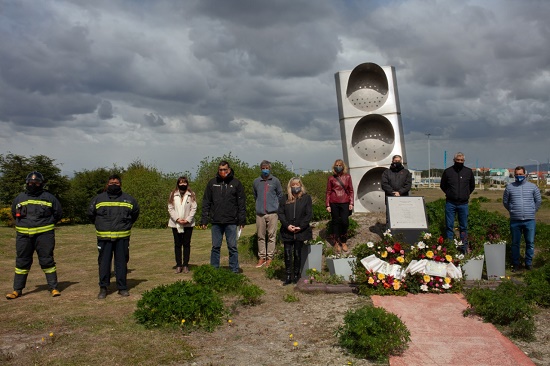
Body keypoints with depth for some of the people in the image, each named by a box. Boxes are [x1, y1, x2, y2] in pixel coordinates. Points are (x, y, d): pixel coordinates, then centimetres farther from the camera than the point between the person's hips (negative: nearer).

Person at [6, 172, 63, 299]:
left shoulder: (48, 197, 2)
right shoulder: (19, 198, 9)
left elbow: (58, 213, 10)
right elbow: (14, 213, 25)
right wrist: (26, 223, 15)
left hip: (44, 235, -2)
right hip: (24, 236, 3)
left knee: (47, 261, 0)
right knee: (22, 262, 8)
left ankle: (53, 288, 7)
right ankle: (17, 290, 17)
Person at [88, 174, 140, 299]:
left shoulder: (128, 199, 7)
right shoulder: (98, 199, 5)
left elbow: (135, 213, 22)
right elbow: (91, 214, 19)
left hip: (122, 237, 1)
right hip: (104, 237, 0)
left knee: (122, 262, 4)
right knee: (104, 262, 0)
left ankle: (122, 288, 12)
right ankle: (103, 288, 11)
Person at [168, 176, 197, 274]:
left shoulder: (191, 195, 4)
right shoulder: (173, 194, 6)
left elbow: (193, 208, -1)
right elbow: (170, 208, 1)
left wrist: (188, 219, -13)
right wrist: (177, 219, -12)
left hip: (188, 224, -1)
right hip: (175, 224, 1)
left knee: (186, 244, 3)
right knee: (177, 244, 5)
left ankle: (185, 265, 9)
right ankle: (178, 265, 11)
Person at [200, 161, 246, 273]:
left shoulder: (236, 183, 3)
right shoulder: (212, 183, 7)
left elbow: (242, 203, 3)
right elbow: (206, 203, 9)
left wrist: (242, 220, -2)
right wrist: (204, 220, 2)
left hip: (231, 222, -2)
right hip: (216, 222, 2)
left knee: (232, 247, 2)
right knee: (215, 247, 8)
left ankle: (234, 271, 10)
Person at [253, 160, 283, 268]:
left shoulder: (275, 181, 1)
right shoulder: (256, 181, 6)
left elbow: (280, 195, 12)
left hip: (272, 213, -2)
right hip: (260, 213, 2)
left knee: (272, 236, 0)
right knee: (260, 236, 7)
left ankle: (270, 257, 7)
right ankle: (261, 257, 15)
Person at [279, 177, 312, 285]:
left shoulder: (306, 198, 2)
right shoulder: (285, 199, 6)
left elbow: (309, 214, -2)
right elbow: (280, 213, 4)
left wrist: (300, 227, -11)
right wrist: (287, 225, -10)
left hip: (300, 231, -1)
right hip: (287, 231, 1)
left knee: (297, 254, 5)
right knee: (287, 254, 1)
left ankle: (296, 275, 16)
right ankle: (288, 276, 8)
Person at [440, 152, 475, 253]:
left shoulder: (469, 172, 3)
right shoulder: (447, 171, -1)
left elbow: (472, 186, 18)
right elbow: (442, 185, 13)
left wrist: (466, 194, 11)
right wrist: (449, 194, 8)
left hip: (463, 204, 1)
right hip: (450, 203, -1)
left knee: (464, 227, 8)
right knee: (449, 226, 3)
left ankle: (464, 247, 16)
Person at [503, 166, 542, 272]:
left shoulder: (532, 187, 3)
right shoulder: (509, 187, 3)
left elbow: (538, 201, 13)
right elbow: (505, 202, 12)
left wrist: (532, 211, 11)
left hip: (529, 220, 0)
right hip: (515, 220, 0)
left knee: (530, 243, 5)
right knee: (515, 243, 7)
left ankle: (529, 263, 18)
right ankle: (515, 264, 17)